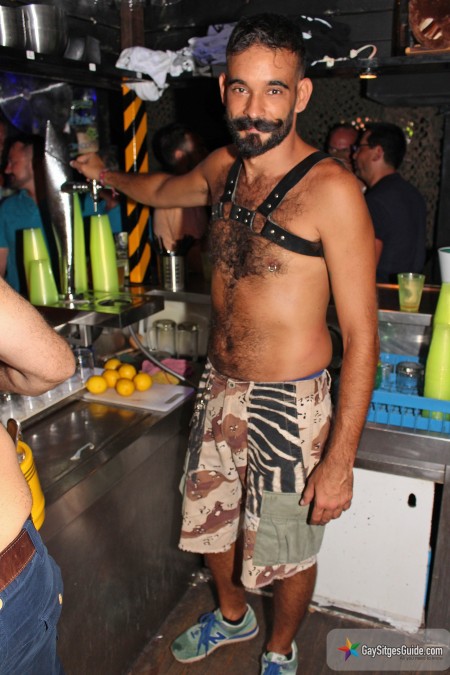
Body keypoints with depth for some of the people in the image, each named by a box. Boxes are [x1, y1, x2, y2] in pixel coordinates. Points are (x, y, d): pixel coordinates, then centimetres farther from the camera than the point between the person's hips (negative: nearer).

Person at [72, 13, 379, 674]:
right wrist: (106, 174, 43)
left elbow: (361, 335, -18)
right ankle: (232, 615, 54)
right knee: (210, 520, 23)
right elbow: (165, 189, 27)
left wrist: (340, 458, -19)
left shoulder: (330, 189, -19)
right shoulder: (222, 167, 2)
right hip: (219, 388, 6)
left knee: (287, 549, 13)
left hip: (289, 403, -6)